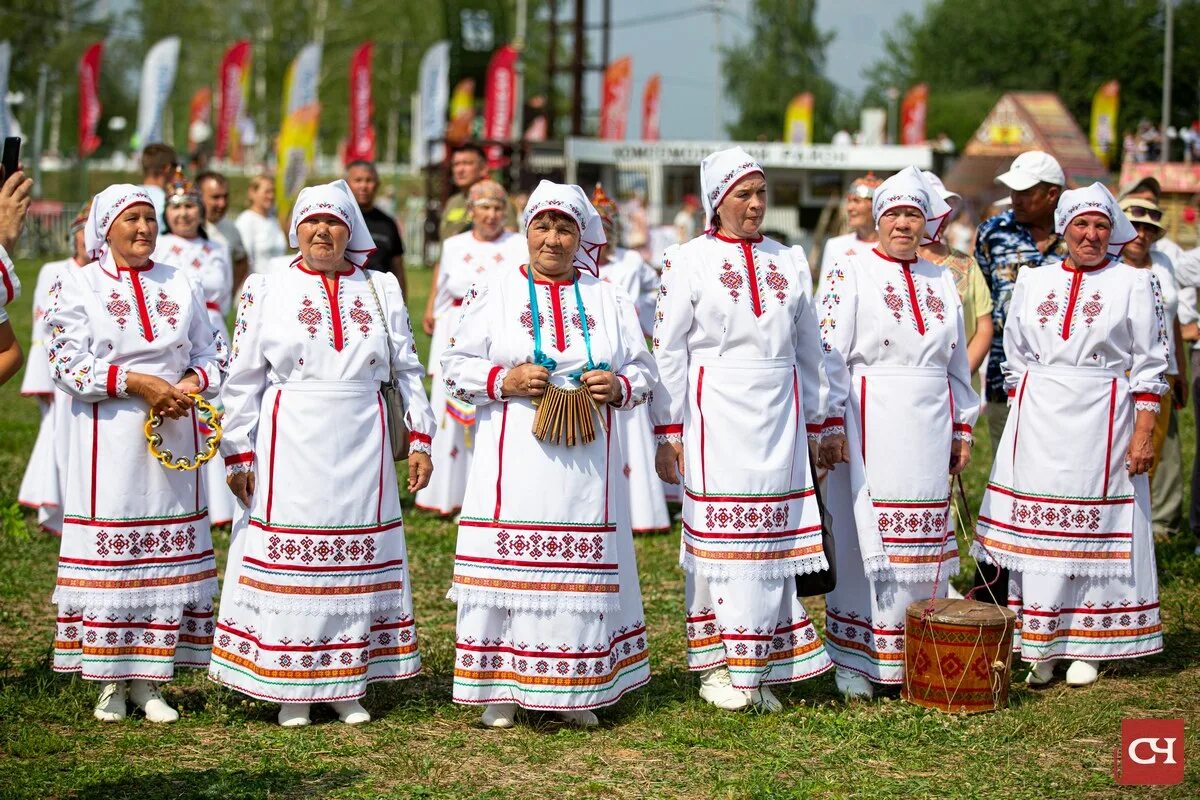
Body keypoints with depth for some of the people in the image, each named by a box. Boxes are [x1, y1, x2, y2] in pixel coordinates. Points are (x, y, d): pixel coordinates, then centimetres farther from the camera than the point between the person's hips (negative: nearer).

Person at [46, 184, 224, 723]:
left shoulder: (180, 284, 12)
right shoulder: (78, 284, 2)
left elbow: (211, 353, 13)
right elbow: (67, 362, -7)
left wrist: (193, 382, -8)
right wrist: (136, 381, -16)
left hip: (175, 433, 3)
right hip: (109, 439, -3)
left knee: (168, 553, 3)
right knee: (108, 554, -3)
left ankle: (148, 680, 10)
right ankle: (111, 683, 6)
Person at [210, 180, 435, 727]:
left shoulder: (381, 291, 10)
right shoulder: (266, 291, 4)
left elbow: (407, 371, 12)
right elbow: (243, 379, 3)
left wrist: (420, 438, 5)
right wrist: (238, 453, -2)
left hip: (361, 449, 2)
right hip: (290, 447, -2)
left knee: (357, 558, 5)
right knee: (290, 559, -2)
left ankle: (347, 686, 13)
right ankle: (291, 690, 7)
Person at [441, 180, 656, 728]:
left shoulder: (607, 299, 12)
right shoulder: (495, 290, 6)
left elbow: (643, 371, 14)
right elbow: (455, 365, 4)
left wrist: (618, 386, -7)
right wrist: (505, 379, -13)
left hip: (584, 464, 2)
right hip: (513, 462, -2)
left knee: (581, 572, 3)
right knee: (507, 567, -4)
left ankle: (575, 691, 12)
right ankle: (500, 689, 6)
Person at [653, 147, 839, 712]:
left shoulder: (789, 261, 12)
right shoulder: (687, 262, 0)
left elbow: (809, 350, 17)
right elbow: (669, 353, -2)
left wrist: (824, 424, 15)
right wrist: (668, 434, -7)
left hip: (779, 416, 4)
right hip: (717, 414, -4)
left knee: (773, 533, 4)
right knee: (718, 536, -2)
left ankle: (761, 669, 11)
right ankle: (716, 665, 8)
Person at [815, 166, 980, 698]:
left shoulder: (941, 281, 15)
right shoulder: (849, 274, 0)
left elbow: (958, 364, 19)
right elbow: (828, 353, -7)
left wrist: (962, 430, 16)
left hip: (929, 429, 5)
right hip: (869, 426, -5)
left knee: (924, 541, 6)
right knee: (862, 537, -4)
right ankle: (852, 661, 3)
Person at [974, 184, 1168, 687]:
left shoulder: (1134, 283, 3)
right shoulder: (1032, 282, 11)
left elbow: (1149, 365, 0)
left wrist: (1143, 434, -6)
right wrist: (1021, 415, 8)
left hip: (1101, 422, -2)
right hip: (1037, 425, 3)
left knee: (1092, 531, 1)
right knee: (1035, 531, 0)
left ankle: (1086, 648, 10)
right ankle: (1039, 648, 7)